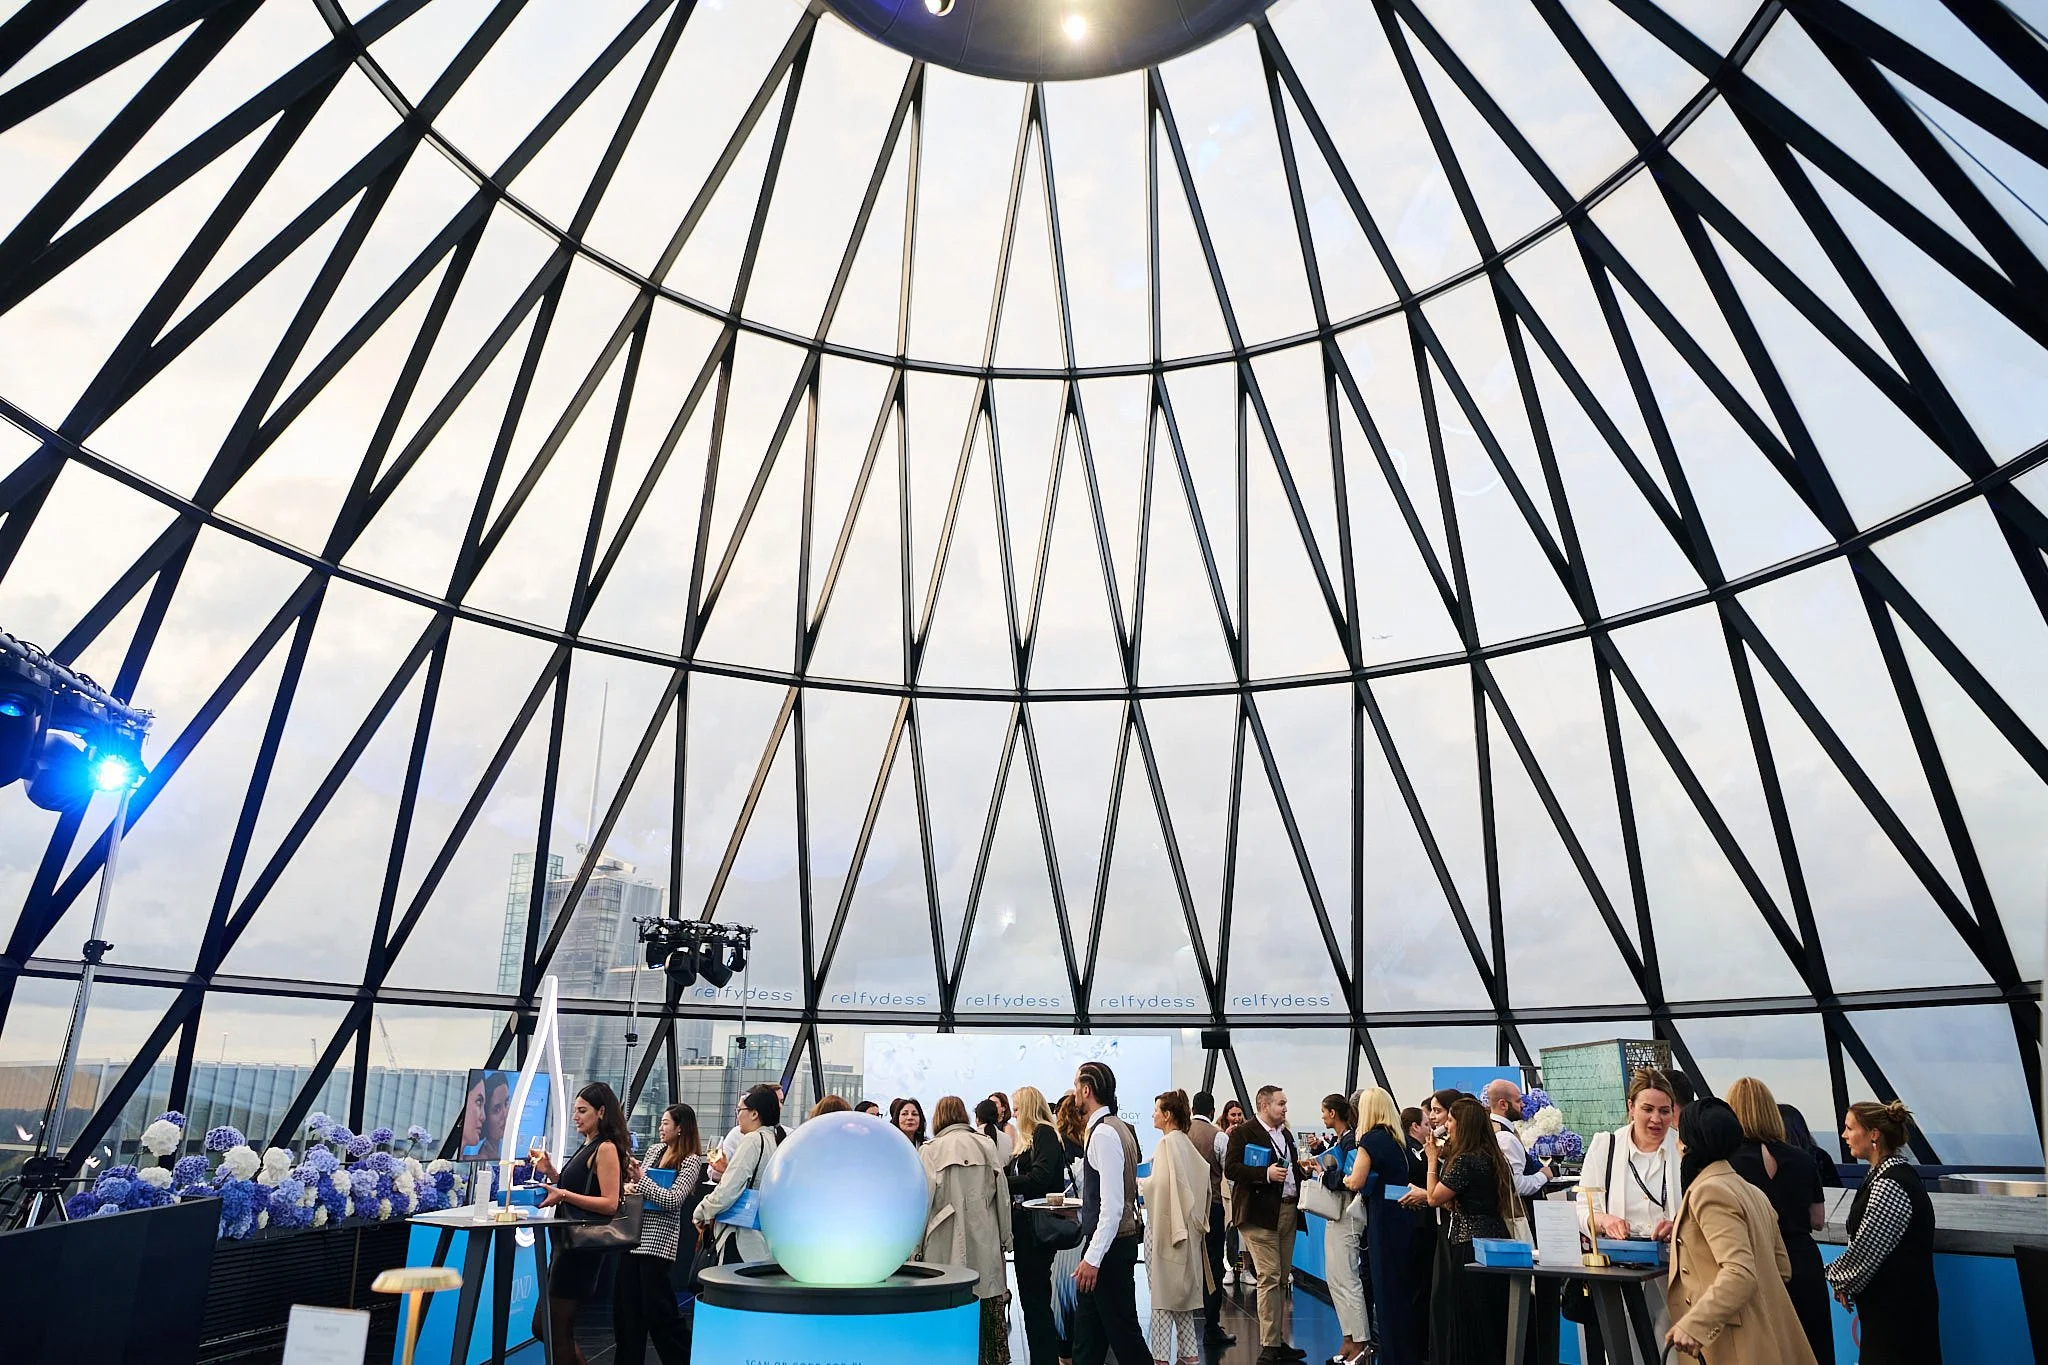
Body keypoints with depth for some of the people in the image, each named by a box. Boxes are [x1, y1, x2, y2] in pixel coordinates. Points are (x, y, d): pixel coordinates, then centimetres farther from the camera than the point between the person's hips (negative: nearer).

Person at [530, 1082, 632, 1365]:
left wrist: (564, 1195, -23)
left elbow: (610, 1203, -20)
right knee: (543, 1327, 17)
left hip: (583, 1244, -10)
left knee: (556, 1331, -1)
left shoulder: (606, 1149, -14)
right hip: (569, 1240, 10)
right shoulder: (587, 1146, 13)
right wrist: (550, 1172, 9)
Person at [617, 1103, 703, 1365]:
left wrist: (641, 1179, -17)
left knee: (656, 1306, -1)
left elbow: (673, 1200, -19)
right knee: (624, 1302, 11)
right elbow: (639, 1183, 18)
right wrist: (629, 1187, -5)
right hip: (635, 1233, 7)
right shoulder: (655, 1149, 9)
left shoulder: (691, 1160, -11)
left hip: (658, 1239, -7)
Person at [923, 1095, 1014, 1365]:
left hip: (947, 1245, -2)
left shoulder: (931, 1150, -2)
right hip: (986, 1242, 3)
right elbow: (1002, 1194, 8)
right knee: (991, 1307, 10)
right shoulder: (987, 1145, 6)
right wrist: (1005, 1239, 16)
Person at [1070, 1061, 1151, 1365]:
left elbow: (1112, 1205, -25)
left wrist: (1093, 1258, -22)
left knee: (1121, 1329, 1)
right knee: (1087, 1328, 16)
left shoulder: (1104, 1133, -21)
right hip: (1111, 1242, 10)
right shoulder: (1116, 1127, 9)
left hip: (1110, 1247, -10)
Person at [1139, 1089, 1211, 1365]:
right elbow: (1204, 1172, 15)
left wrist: (1136, 1181, -7)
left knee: (1163, 1291, -1)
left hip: (1165, 1225, -8)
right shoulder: (1185, 1141, 8)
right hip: (1186, 1225, 8)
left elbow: (1159, 1184, -23)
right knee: (1183, 1288, 15)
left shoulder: (1167, 1143, -17)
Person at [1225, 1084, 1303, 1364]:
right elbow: (1230, 1169, -15)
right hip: (1260, 1213, -8)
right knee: (1269, 1277, -9)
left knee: (1282, 1279, 12)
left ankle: (1280, 1341, 20)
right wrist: (1265, 1174, -22)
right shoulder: (1244, 1133, -7)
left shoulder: (1286, 1134, 18)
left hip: (1288, 1211, 8)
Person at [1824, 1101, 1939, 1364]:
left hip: (1897, 1310, -9)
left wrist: (1839, 1278, -3)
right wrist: (1843, 1277, 5)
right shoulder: (1895, 1172, 10)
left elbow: (1866, 1250, -19)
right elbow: (1869, 1245, 16)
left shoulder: (1890, 1185, -22)